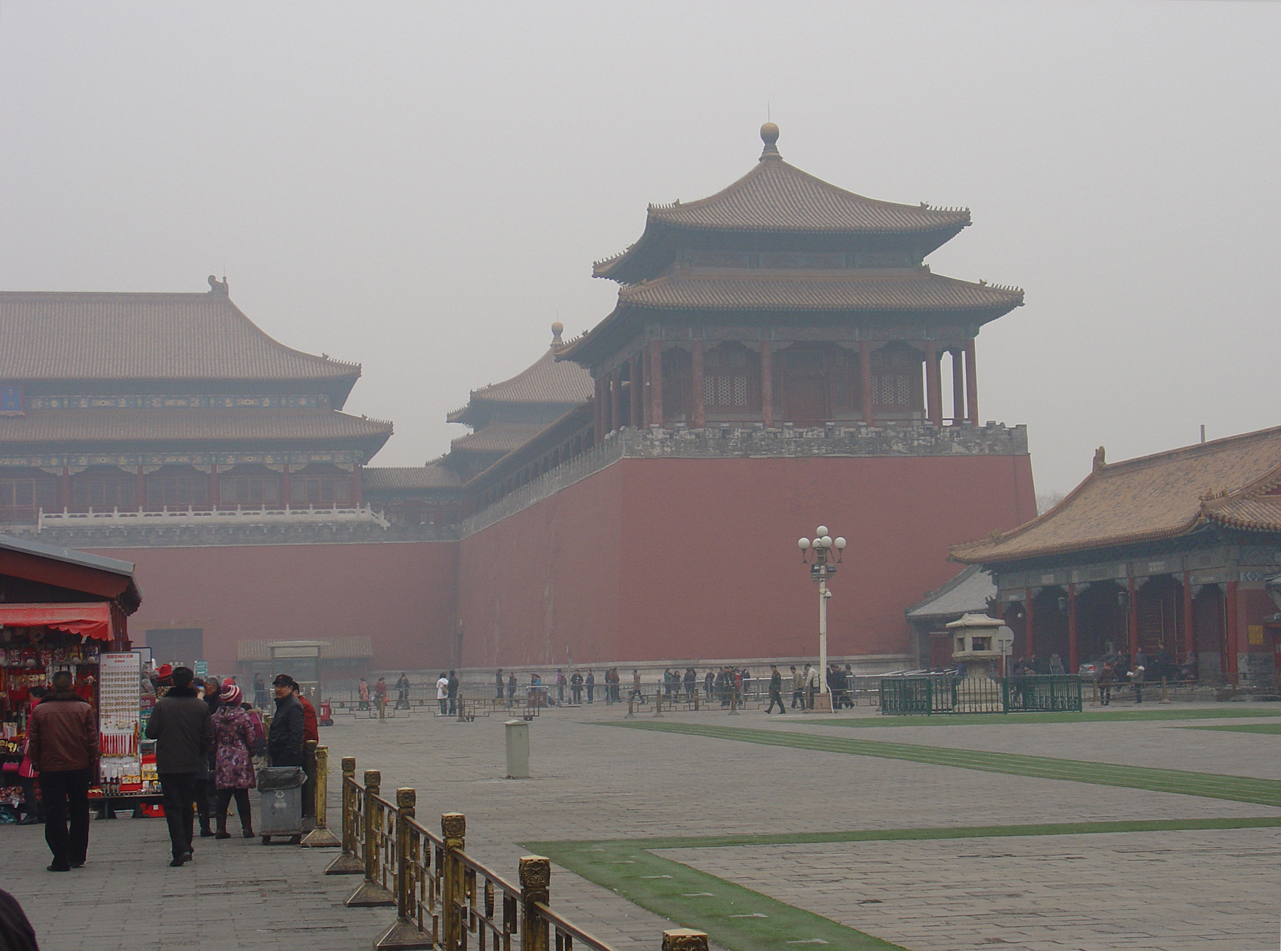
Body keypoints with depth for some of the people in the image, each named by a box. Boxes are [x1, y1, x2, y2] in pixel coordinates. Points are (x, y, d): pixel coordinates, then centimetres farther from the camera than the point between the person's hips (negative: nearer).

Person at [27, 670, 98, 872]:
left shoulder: (39, 710, -3)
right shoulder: (84, 709, -3)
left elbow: (33, 742, 0)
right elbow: (93, 740, -2)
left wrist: (37, 764, 12)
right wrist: (92, 764, 8)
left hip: (50, 770, -1)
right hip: (79, 768, 1)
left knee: (54, 815, 1)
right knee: (79, 813, 14)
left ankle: (61, 860, -4)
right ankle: (77, 857, 19)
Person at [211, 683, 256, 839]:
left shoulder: (215, 716, 3)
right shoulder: (243, 716, -7)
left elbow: (212, 740, 7)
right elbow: (251, 739, -5)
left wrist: (214, 759, 17)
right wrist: (251, 753, 13)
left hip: (222, 759, 3)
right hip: (241, 759, -3)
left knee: (223, 796, 6)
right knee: (242, 796, 1)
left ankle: (221, 828, 3)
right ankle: (247, 827, 1)